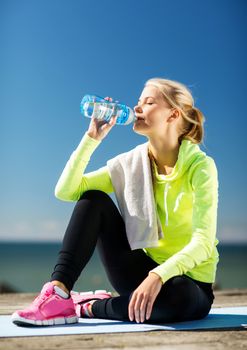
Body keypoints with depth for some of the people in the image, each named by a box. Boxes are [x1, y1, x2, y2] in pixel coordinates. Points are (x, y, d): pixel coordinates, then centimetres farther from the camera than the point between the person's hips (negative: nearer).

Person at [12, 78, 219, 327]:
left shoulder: (200, 166, -15)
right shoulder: (130, 163, -1)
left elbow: (203, 242, -25)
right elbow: (65, 191, -9)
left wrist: (158, 276, -39)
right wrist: (92, 138, -14)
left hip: (189, 282, -4)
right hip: (144, 270, 4)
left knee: (176, 296, -40)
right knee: (93, 200, -10)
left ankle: (91, 306, -15)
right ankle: (59, 294, -20)